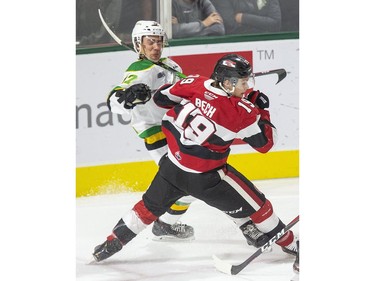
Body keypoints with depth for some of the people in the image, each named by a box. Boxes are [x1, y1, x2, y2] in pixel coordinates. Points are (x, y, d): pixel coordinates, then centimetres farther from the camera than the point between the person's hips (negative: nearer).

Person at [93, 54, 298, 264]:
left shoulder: (196, 85, -8)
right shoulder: (242, 111, -18)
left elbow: (162, 97, 6)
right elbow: (266, 143, -7)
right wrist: (262, 110, 4)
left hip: (172, 167, 5)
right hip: (205, 177, -5)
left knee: (150, 206, 26)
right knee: (255, 205, 7)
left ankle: (111, 243, 34)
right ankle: (289, 243, 15)